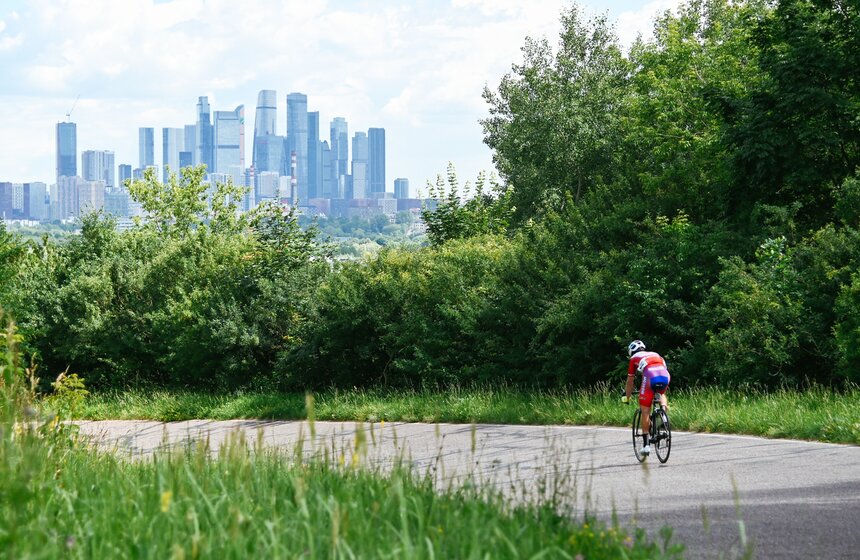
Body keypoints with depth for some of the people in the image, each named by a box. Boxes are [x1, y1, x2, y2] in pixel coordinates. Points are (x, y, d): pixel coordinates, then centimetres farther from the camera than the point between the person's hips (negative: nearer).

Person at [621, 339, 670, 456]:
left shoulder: (634, 359, 28)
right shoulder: (655, 355, 38)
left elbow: (630, 382, 32)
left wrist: (626, 397, 45)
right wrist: (664, 388, 62)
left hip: (650, 376, -3)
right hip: (665, 376, 3)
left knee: (645, 411, 6)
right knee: (661, 394, 37)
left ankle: (646, 445, 5)